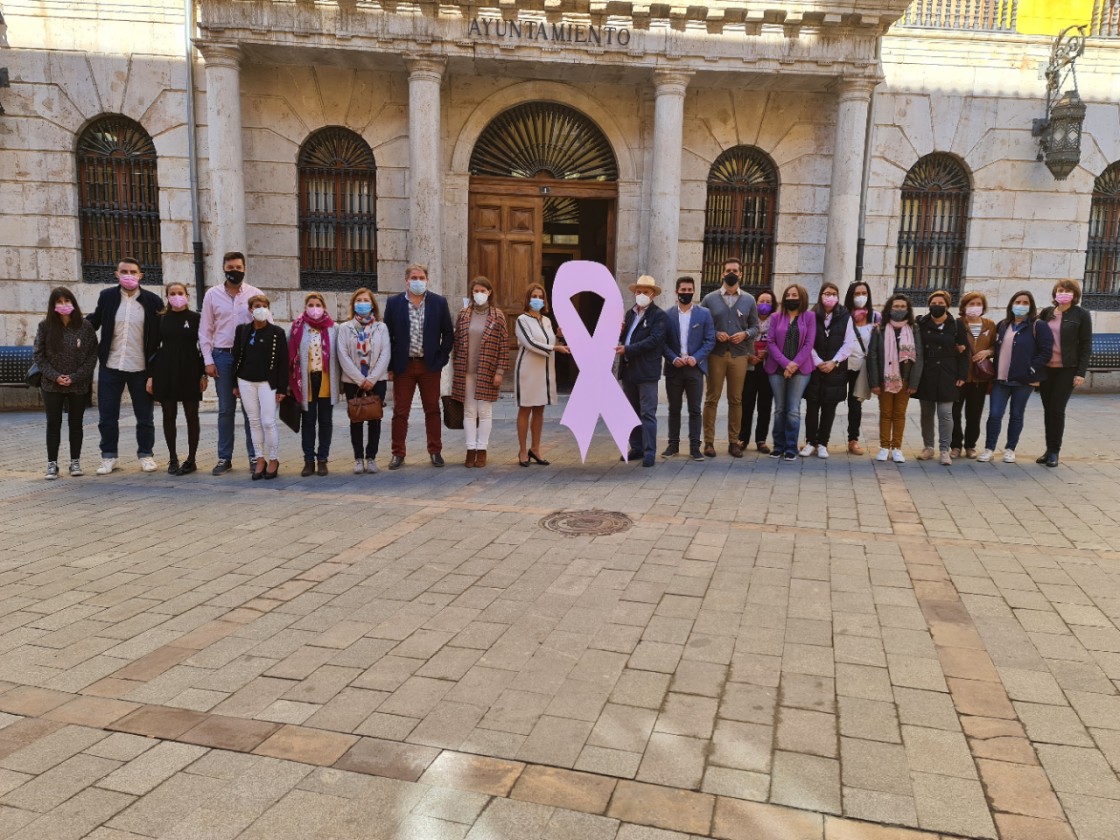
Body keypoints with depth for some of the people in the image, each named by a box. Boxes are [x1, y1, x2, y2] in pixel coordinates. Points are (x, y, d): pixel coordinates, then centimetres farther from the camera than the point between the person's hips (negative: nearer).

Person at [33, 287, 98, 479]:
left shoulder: (84, 326, -3)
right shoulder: (45, 326, -1)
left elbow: (92, 355, -3)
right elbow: (38, 355, 1)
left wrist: (75, 377, -11)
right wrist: (55, 376, -10)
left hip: (79, 385, 0)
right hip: (52, 385, 1)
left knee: (76, 423, 8)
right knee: (53, 424, 4)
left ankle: (75, 462, 17)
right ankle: (52, 463, 11)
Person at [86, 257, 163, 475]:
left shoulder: (152, 301, -3)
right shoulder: (107, 296, 3)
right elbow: (94, 320, 18)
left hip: (140, 368, -2)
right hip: (110, 367, 2)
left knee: (144, 416, 8)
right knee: (107, 416, 7)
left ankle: (146, 455, 21)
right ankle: (109, 456, 20)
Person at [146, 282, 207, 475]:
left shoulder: (196, 318, 1)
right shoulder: (161, 319, 7)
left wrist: (204, 374, -4)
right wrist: (151, 375, 3)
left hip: (190, 370, -2)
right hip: (165, 370, 2)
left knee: (192, 416, 2)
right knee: (169, 416, 5)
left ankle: (191, 459, 9)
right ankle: (173, 459, 15)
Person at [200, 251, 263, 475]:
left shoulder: (255, 294, 2)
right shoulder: (212, 294, 5)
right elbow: (205, 330, 6)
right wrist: (208, 360, -1)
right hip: (222, 356, 1)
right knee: (225, 410, 7)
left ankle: (254, 456, 11)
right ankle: (224, 458, 13)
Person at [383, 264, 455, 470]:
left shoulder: (439, 302, 2)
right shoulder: (394, 303, 1)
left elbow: (448, 333, 5)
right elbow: (388, 336, 2)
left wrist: (441, 359, -3)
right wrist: (390, 366, -3)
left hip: (430, 365, 1)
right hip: (403, 366, 0)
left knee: (432, 410, 8)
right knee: (400, 412, 4)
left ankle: (435, 451, 19)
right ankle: (398, 454, 12)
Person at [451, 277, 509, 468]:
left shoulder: (498, 316, 0)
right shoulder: (463, 315, 6)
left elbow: (504, 345, -2)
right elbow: (456, 343, 8)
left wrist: (499, 372, -7)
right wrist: (455, 370, 4)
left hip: (487, 372, -2)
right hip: (466, 372, 2)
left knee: (484, 412, 3)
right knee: (469, 412, 4)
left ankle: (482, 451, 11)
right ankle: (471, 450, 10)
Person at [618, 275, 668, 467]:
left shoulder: (658, 315, -5)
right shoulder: (630, 313, 16)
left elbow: (653, 340, -16)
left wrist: (628, 349, -18)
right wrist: (620, 331, -5)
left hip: (646, 371, -7)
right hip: (628, 369, 7)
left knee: (648, 413, -6)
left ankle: (649, 452, -3)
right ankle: (636, 448, 22)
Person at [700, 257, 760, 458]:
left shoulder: (749, 300, 10)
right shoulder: (710, 299, 5)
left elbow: (755, 327, 12)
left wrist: (745, 334, -9)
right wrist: (715, 334, -13)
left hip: (739, 355, 2)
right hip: (715, 354, -1)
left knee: (736, 399, 5)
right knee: (712, 398, -1)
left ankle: (733, 441, 12)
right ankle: (709, 441, 4)